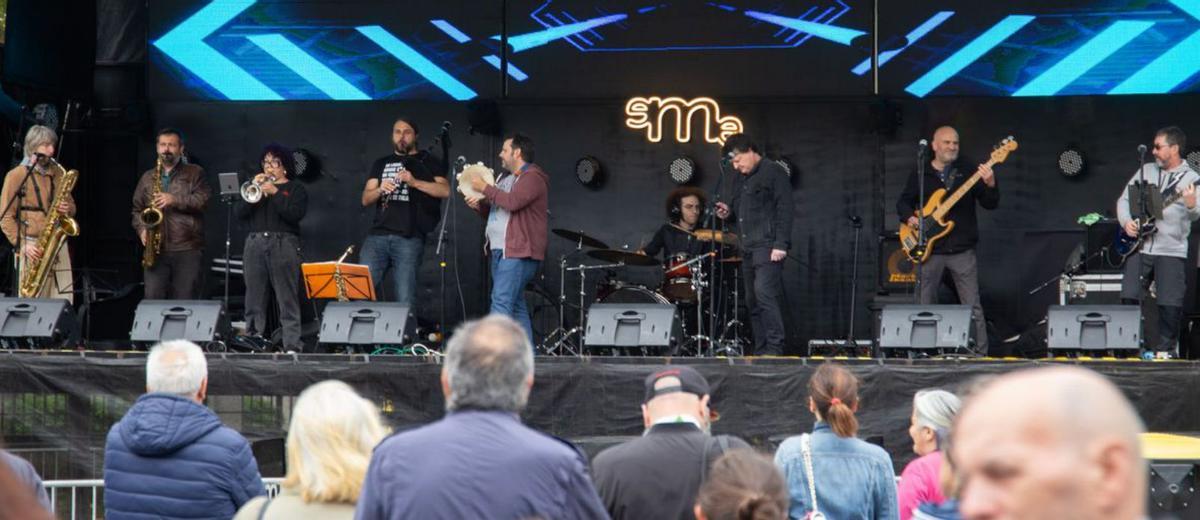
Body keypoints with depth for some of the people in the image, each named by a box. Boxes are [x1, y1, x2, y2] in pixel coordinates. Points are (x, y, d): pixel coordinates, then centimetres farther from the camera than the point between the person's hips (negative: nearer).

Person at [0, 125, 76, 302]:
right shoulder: (16, 176, -2)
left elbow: (71, 206, 24)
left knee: (64, 301, -3)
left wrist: (67, 209, -2)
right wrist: (22, 244, -16)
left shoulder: (58, 174, 15)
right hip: (32, 248, -5)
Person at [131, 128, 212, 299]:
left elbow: (204, 200, -6)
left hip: (187, 251, -2)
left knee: (184, 303, -4)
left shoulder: (195, 173, 8)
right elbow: (137, 209, 19)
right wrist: (142, 230, 0)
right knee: (153, 299, -7)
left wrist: (175, 200, -16)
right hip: (156, 251, 3)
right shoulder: (147, 178, 18)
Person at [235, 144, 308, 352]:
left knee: (288, 299, -10)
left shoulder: (295, 189, 10)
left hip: (284, 246, -4)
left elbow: (295, 215, -8)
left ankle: (292, 346, -13)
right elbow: (239, 212, 7)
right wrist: (255, 189, -5)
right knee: (254, 301, 0)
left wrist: (274, 193, -11)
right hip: (255, 246, 4)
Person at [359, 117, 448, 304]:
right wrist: (380, 190, -9)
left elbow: (445, 190, -4)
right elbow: (365, 199, 13)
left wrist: (414, 182, -18)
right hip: (377, 236, 3)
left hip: (409, 238, -3)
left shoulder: (427, 162, 11)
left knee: (405, 300, -9)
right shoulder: (381, 164, 21)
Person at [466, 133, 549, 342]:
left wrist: (485, 188, -15)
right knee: (516, 305, 10)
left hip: (518, 253, -10)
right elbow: (495, 212, 30)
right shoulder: (505, 179, 23)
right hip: (500, 251, 10)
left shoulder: (532, 177, -9)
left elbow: (513, 202, -25)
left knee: (501, 302, -17)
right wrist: (479, 205, 9)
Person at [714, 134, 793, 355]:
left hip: (768, 246, -9)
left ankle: (774, 348, -20)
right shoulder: (740, 180, 21)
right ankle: (761, 350, 9)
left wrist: (781, 244, -19)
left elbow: (784, 210, -12)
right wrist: (729, 212, 8)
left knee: (764, 293, -19)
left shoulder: (773, 173, -5)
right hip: (748, 249, 9)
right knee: (753, 301, 6)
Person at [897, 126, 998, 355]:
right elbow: (903, 202, 16)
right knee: (924, 307, 5)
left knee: (973, 307, -4)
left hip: (962, 250, -2)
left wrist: (990, 185, -23)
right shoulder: (920, 174, 8)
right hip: (929, 250, 2)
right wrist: (910, 218, -5)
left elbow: (990, 204, -2)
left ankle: (980, 353, -2)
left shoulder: (968, 171, 3)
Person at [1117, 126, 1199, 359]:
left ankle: (1165, 348, 7)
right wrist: (1126, 221, -2)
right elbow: (1124, 199, 16)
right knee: (1129, 296, -2)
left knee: (1170, 303, -7)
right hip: (1139, 247, 4)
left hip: (1172, 250, -4)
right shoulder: (1146, 171, 13)